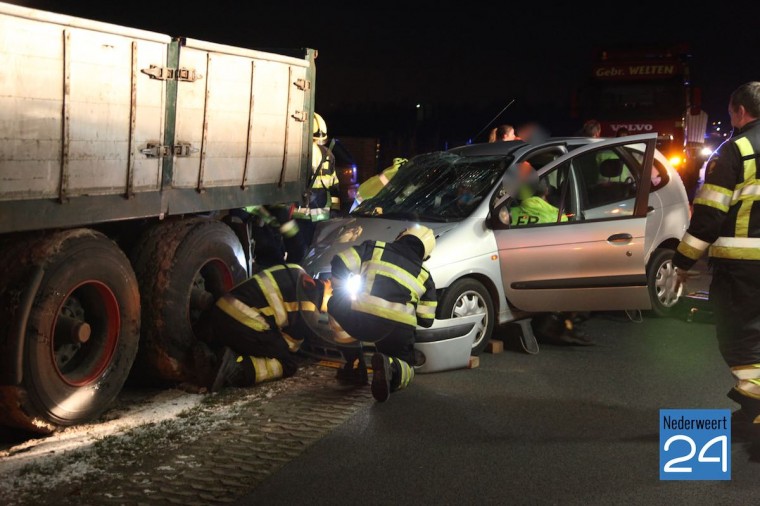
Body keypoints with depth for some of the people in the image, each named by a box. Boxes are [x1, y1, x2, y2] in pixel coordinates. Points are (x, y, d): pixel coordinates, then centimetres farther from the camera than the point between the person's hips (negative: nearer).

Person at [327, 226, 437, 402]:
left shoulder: (374, 248, 18)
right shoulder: (424, 275, 22)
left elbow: (340, 263, 9)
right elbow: (426, 320, 20)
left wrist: (340, 292, 25)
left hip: (363, 319, -1)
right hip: (400, 329, 2)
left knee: (336, 306, 31)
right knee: (405, 369, 29)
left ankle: (355, 366, 26)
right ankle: (390, 366, -10)